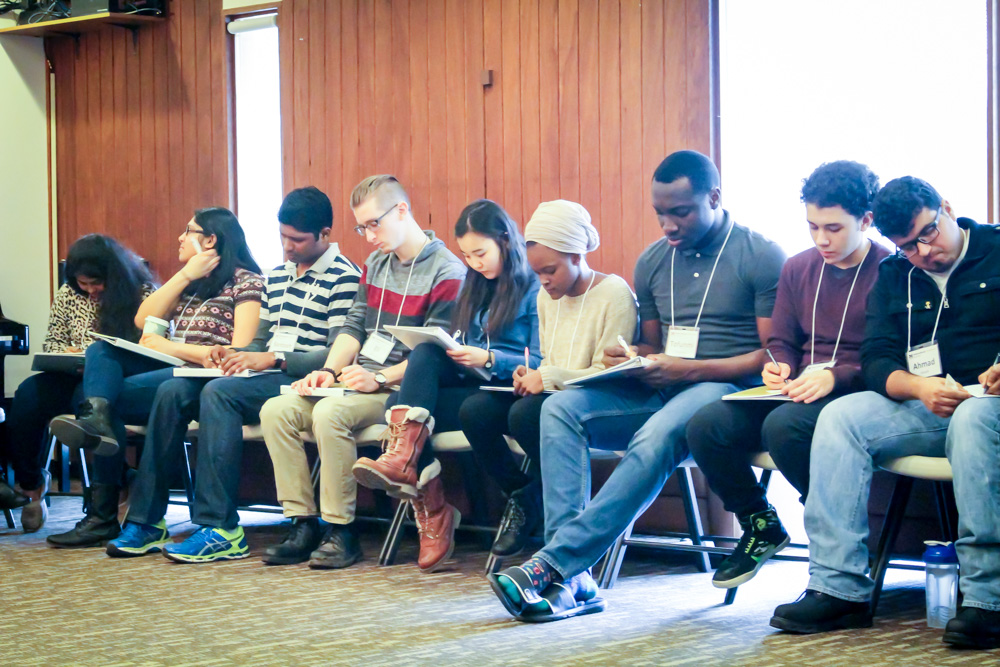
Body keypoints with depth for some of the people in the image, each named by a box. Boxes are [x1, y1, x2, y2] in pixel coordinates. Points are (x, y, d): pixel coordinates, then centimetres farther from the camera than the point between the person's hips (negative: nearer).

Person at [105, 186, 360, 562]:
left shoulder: (345, 278, -5)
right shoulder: (277, 275, 22)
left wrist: (274, 359, -21)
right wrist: (234, 355, 0)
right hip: (263, 377, 8)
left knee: (220, 391, -32)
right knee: (172, 391, -12)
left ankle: (220, 528, -33)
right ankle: (146, 520, -12)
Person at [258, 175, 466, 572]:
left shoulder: (446, 272, -9)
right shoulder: (375, 265, 18)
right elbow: (354, 326, 16)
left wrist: (379, 379, -24)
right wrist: (330, 370, -3)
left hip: (402, 390, -8)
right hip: (358, 383, 8)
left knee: (330, 413, -33)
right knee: (276, 410, -12)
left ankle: (341, 531, -24)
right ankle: (304, 523, -13)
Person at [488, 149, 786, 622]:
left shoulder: (761, 257, -3)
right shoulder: (653, 261, 16)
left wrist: (689, 370, -17)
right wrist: (630, 357, -1)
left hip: (727, 389, -6)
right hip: (660, 390, 6)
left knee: (655, 437, -38)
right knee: (561, 408, -20)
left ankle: (552, 564, -37)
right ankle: (572, 578, -31)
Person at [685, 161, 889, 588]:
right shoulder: (798, 269, 16)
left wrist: (835, 377, -24)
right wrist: (778, 368, 2)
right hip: (799, 392, 7)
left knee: (783, 426, -37)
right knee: (705, 426, -17)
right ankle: (760, 525, 7)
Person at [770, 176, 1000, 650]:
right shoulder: (893, 277, 16)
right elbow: (876, 361, 6)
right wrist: (919, 387, -17)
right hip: (923, 411, 5)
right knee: (840, 417, -19)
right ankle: (839, 588, -25)